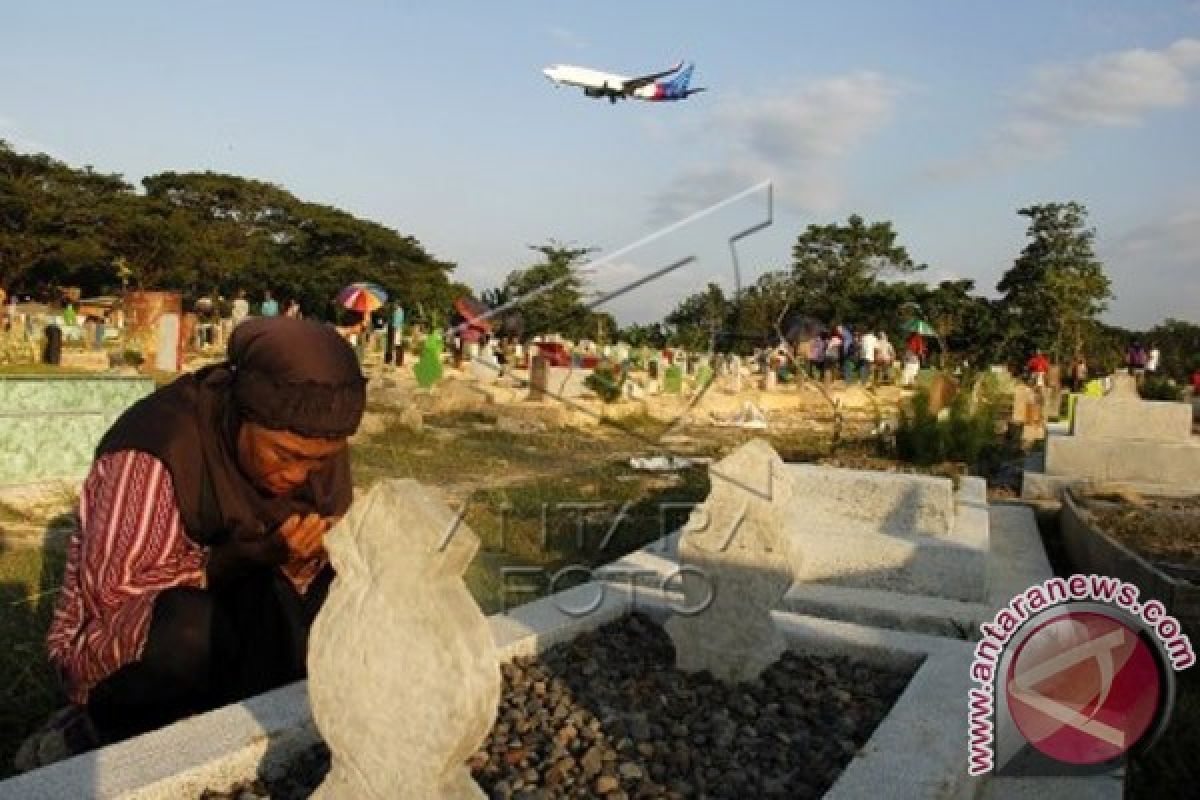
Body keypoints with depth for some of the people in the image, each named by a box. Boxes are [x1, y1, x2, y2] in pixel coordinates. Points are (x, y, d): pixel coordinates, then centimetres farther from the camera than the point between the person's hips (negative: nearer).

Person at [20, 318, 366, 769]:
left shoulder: (317, 448, -10)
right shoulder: (158, 448, -27)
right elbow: (111, 590, -24)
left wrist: (302, 560, -25)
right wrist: (251, 555, -32)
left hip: (238, 617, 6)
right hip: (120, 640, -5)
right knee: (191, 631, -35)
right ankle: (91, 736, -6)